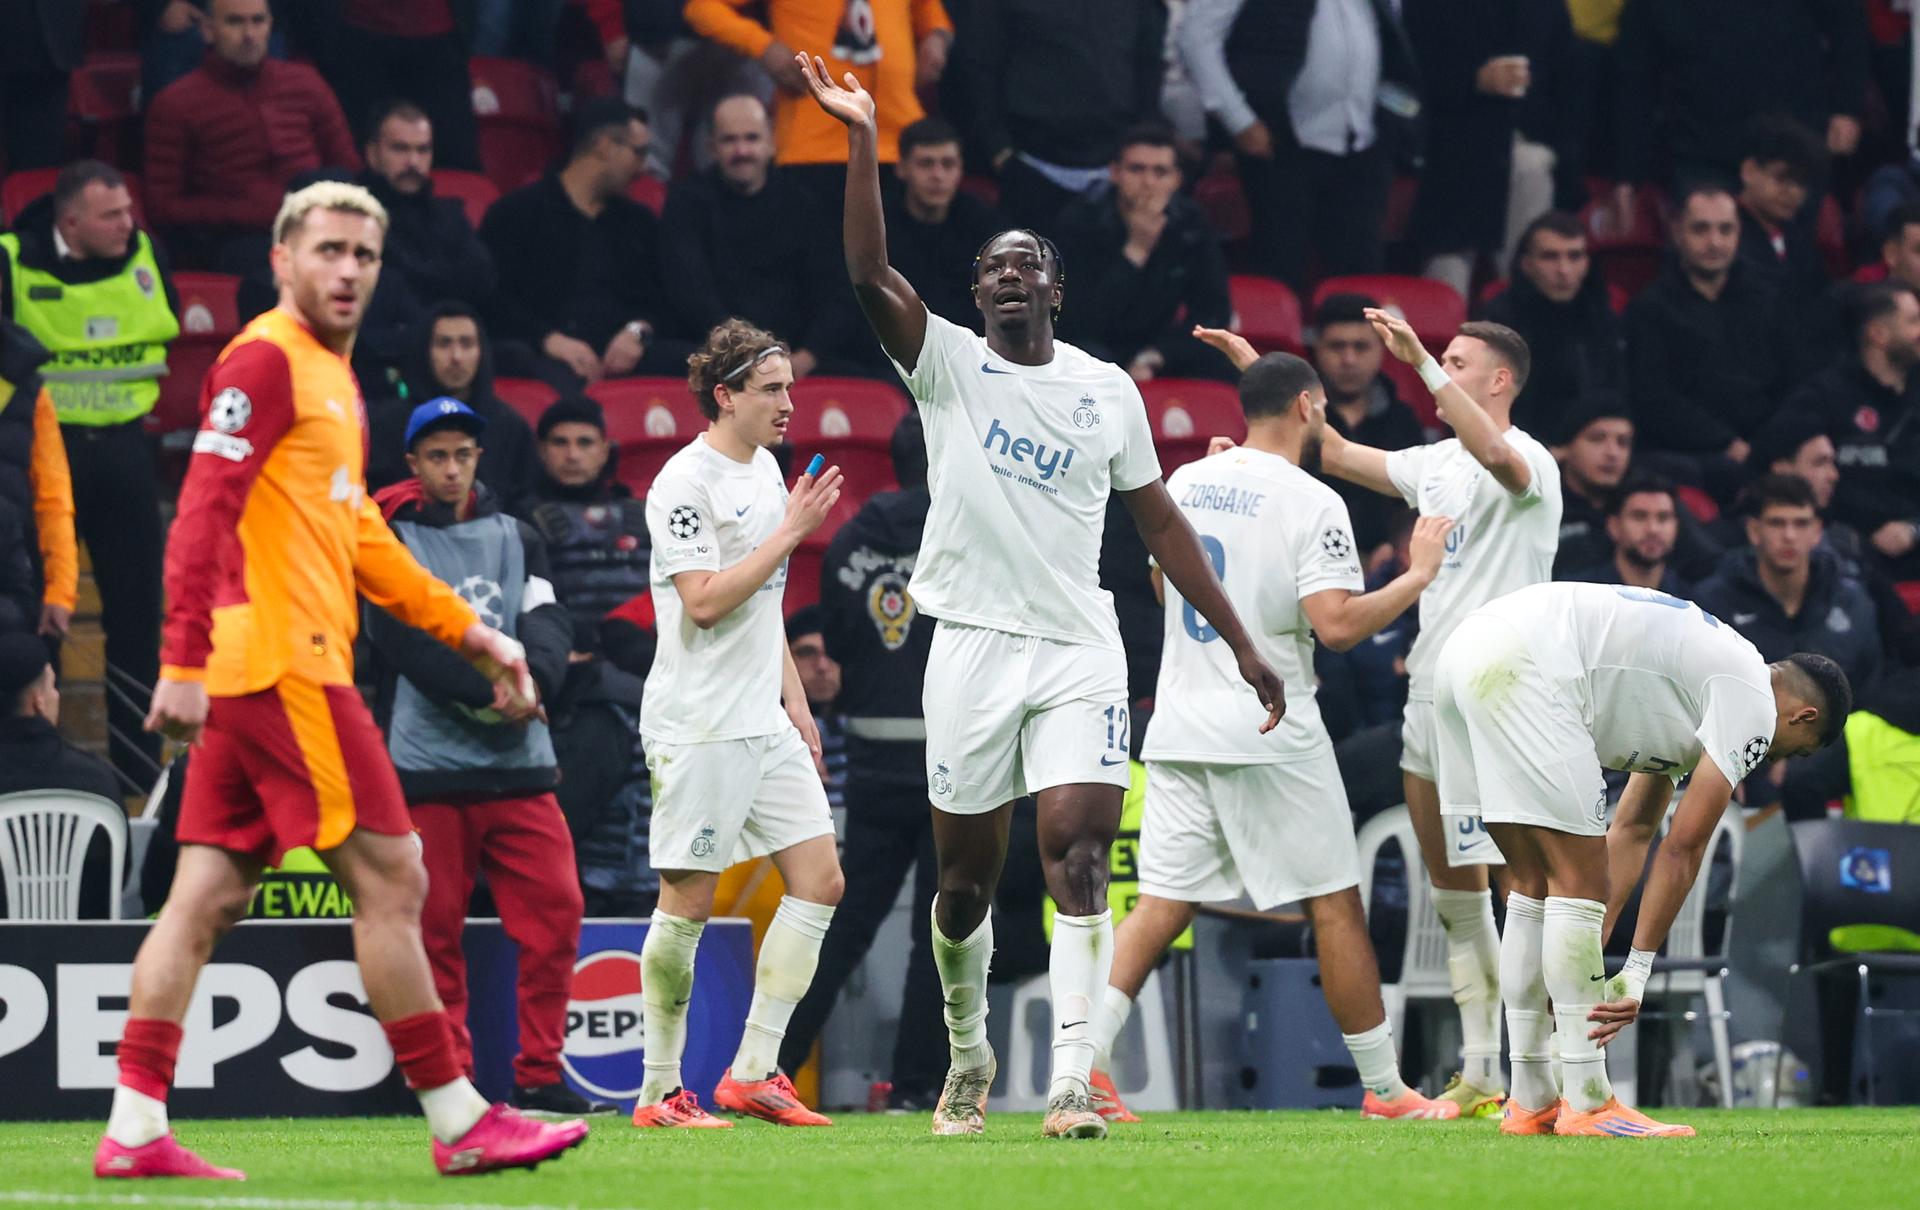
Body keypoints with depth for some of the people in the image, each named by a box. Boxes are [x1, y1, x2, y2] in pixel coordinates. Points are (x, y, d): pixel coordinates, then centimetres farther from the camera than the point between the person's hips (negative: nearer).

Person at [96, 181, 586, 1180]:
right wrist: (185, 661, -23)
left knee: (207, 899, 5)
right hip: (283, 667, -10)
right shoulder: (267, 360, -9)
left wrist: (470, 633, 26)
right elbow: (203, 513, -16)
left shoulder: (332, 376, 20)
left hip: (257, 679, 10)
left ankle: (134, 1130, 3)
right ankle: (460, 1123, -1)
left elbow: (357, 535, 28)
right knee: (390, 880, -6)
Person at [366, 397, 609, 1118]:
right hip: (428, 768, -4)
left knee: (555, 910, -4)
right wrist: (491, 690, -20)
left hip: (519, 763, 4)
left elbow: (547, 627, 3)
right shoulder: (389, 542, 3)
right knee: (435, 928, -1)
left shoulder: (515, 538, 16)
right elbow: (411, 643, -11)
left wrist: (530, 680, -18)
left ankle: (539, 1077, 2)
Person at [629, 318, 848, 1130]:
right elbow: (705, 600, -20)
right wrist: (791, 531, -18)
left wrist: (795, 698, 22)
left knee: (820, 880, 2)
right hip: (698, 727, -9)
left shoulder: (765, 469, 16)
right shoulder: (684, 483, -12)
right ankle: (659, 1090, 4)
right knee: (688, 902, -4)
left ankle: (754, 1071, 5)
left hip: (764, 725, 9)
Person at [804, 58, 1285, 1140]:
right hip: (975, 645, -1)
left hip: (1081, 652, 1)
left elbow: (1160, 522, 14)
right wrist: (864, 142, -22)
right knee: (967, 872, 7)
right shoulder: (947, 365, 2)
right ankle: (969, 1057, 29)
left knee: (1078, 853, -13)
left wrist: (1241, 642, 12)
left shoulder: (1108, 390, 9)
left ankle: (1072, 1083, -19)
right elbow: (872, 276, -14)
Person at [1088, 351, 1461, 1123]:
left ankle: (1085, 1058, -11)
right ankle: (1385, 1089, 8)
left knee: (1163, 904, 5)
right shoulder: (1310, 503, -10)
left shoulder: (1186, 482, 9)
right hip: (1270, 731, -5)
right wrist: (1418, 576, -6)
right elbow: (1337, 625, -19)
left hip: (1179, 730, 5)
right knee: (1335, 904, 4)